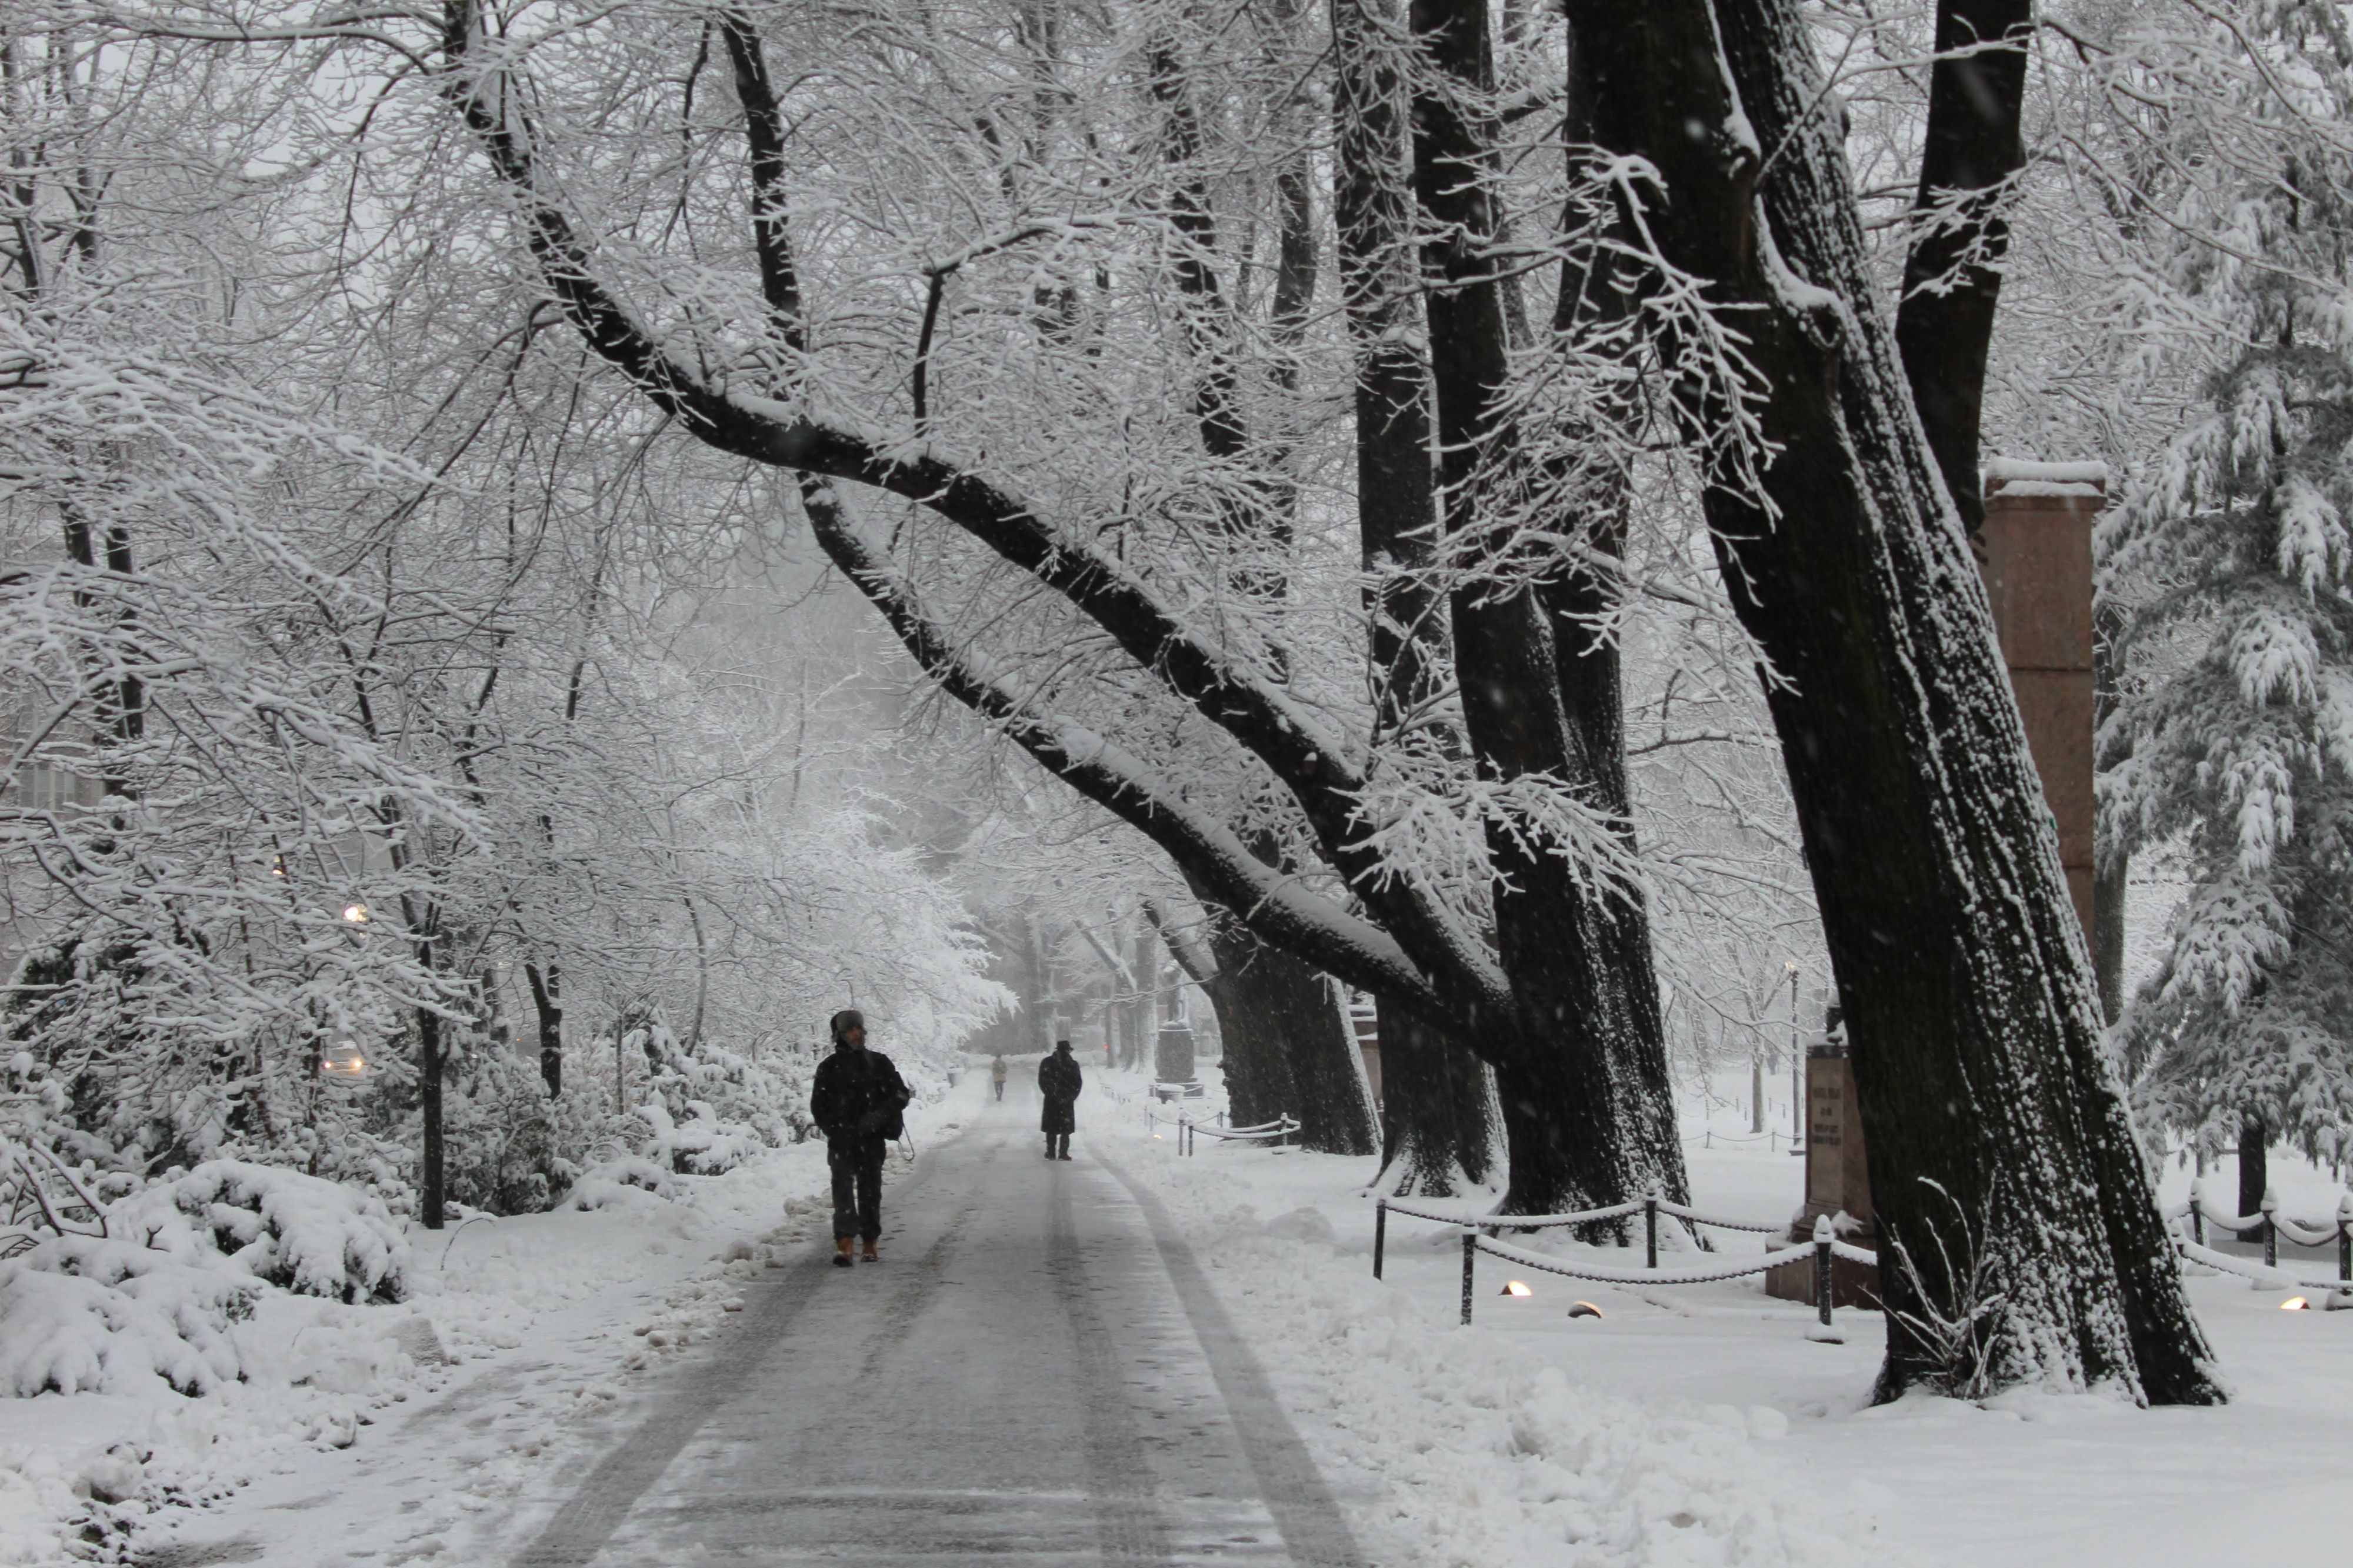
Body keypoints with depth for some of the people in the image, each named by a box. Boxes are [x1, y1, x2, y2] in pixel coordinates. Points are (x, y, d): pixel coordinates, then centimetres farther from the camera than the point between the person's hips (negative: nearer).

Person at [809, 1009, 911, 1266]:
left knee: (871, 1189, 6)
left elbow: (900, 1094, 5)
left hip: (871, 1139, 2)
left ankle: (870, 1245, 15)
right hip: (842, 1140, -2)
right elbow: (818, 1107, 6)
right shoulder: (830, 1067, 5)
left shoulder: (879, 1063, 8)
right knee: (843, 1187, -14)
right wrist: (836, 1130, -9)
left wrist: (879, 1115, -11)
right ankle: (844, 1245, -24)